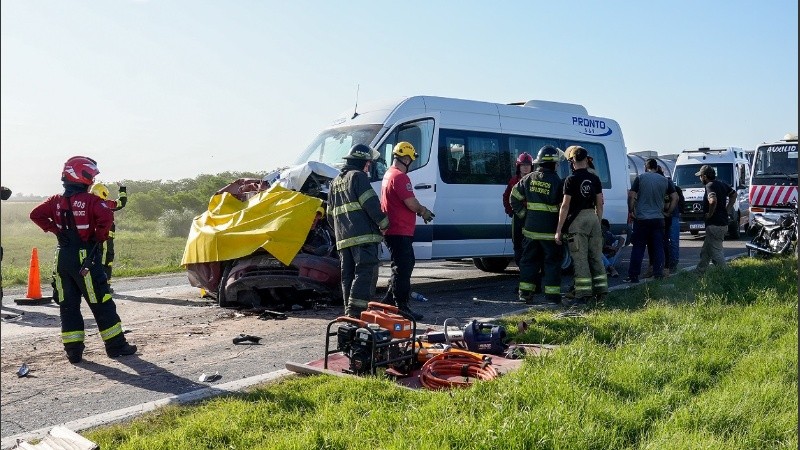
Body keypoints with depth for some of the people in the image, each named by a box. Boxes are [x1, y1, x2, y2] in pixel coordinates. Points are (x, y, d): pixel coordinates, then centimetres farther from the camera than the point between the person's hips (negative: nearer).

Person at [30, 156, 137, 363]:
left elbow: (36, 214, 6)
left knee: (68, 305, 11)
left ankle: (73, 350, 13)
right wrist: (99, 237, -13)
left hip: (62, 258, 6)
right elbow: (107, 217, -28)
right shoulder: (90, 200, -12)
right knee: (101, 303, 2)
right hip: (85, 258, -5)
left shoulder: (57, 200, 6)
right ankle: (115, 346, 8)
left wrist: (56, 230, 6)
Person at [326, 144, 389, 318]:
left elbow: (330, 215, 27)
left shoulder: (335, 182, 24)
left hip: (343, 239, 9)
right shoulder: (358, 176, -2)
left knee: (348, 275, 11)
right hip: (364, 236, -9)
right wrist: (383, 224, -3)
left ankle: (349, 310, 15)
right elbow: (371, 204, -13)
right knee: (366, 273, -11)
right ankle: (355, 312, -18)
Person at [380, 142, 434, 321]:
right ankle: (401, 305, -1)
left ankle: (390, 300, 26)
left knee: (403, 265, 19)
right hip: (400, 231, -11)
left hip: (393, 230, 11)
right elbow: (411, 203, -22)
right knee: (403, 268, -5)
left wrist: (421, 209, 12)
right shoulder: (400, 177, -17)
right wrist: (423, 211, -2)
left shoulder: (389, 174, 17)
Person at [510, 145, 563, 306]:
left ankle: (525, 293, 16)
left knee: (529, 260, 13)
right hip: (550, 230, -4)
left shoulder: (529, 178, 4)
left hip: (531, 228, 4)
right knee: (552, 262, 4)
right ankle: (552, 295, 3)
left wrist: (523, 214, 15)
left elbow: (514, 198, 8)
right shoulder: (556, 181, -11)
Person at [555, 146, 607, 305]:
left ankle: (583, 295, -5)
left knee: (580, 259, -4)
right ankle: (601, 292, 18)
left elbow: (565, 206, -11)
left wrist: (558, 229, -9)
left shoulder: (571, 180, -8)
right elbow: (599, 204, 10)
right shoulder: (594, 179, 8)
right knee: (596, 256, 12)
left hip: (577, 220, -5)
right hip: (593, 218, 6)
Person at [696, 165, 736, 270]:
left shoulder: (710, 186, -17)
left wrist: (710, 214, -20)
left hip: (714, 225, -10)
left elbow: (713, 200, -35)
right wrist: (727, 209, 20)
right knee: (705, 251, 19)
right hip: (723, 223, 10)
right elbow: (734, 194, 25)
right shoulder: (722, 184, 12)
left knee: (716, 252, -4)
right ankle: (700, 271, 27)